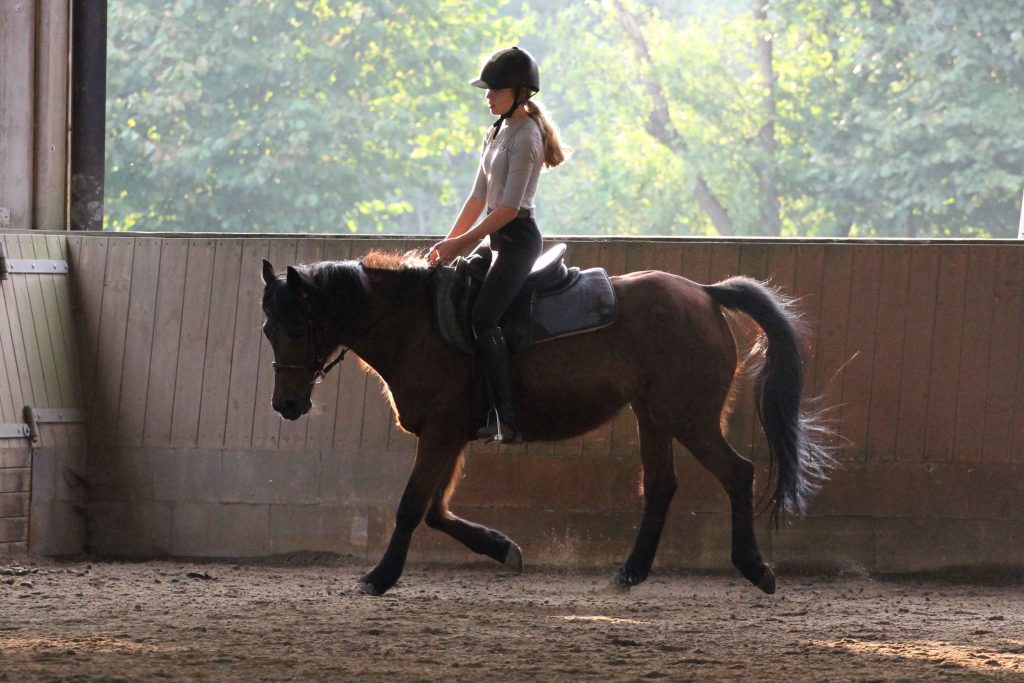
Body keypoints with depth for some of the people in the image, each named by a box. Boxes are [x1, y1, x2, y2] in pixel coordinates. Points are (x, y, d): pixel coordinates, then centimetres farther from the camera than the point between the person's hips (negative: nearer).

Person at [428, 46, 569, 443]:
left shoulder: (525, 136, -13)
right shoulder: (497, 134, 16)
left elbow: (509, 206, -19)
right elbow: (478, 198, 18)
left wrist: (461, 242, -18)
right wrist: (447, 243, 12)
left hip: (517, 237, -10)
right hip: (499, 239, 10)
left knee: (482, 318, -22)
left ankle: (507, 421, -26)